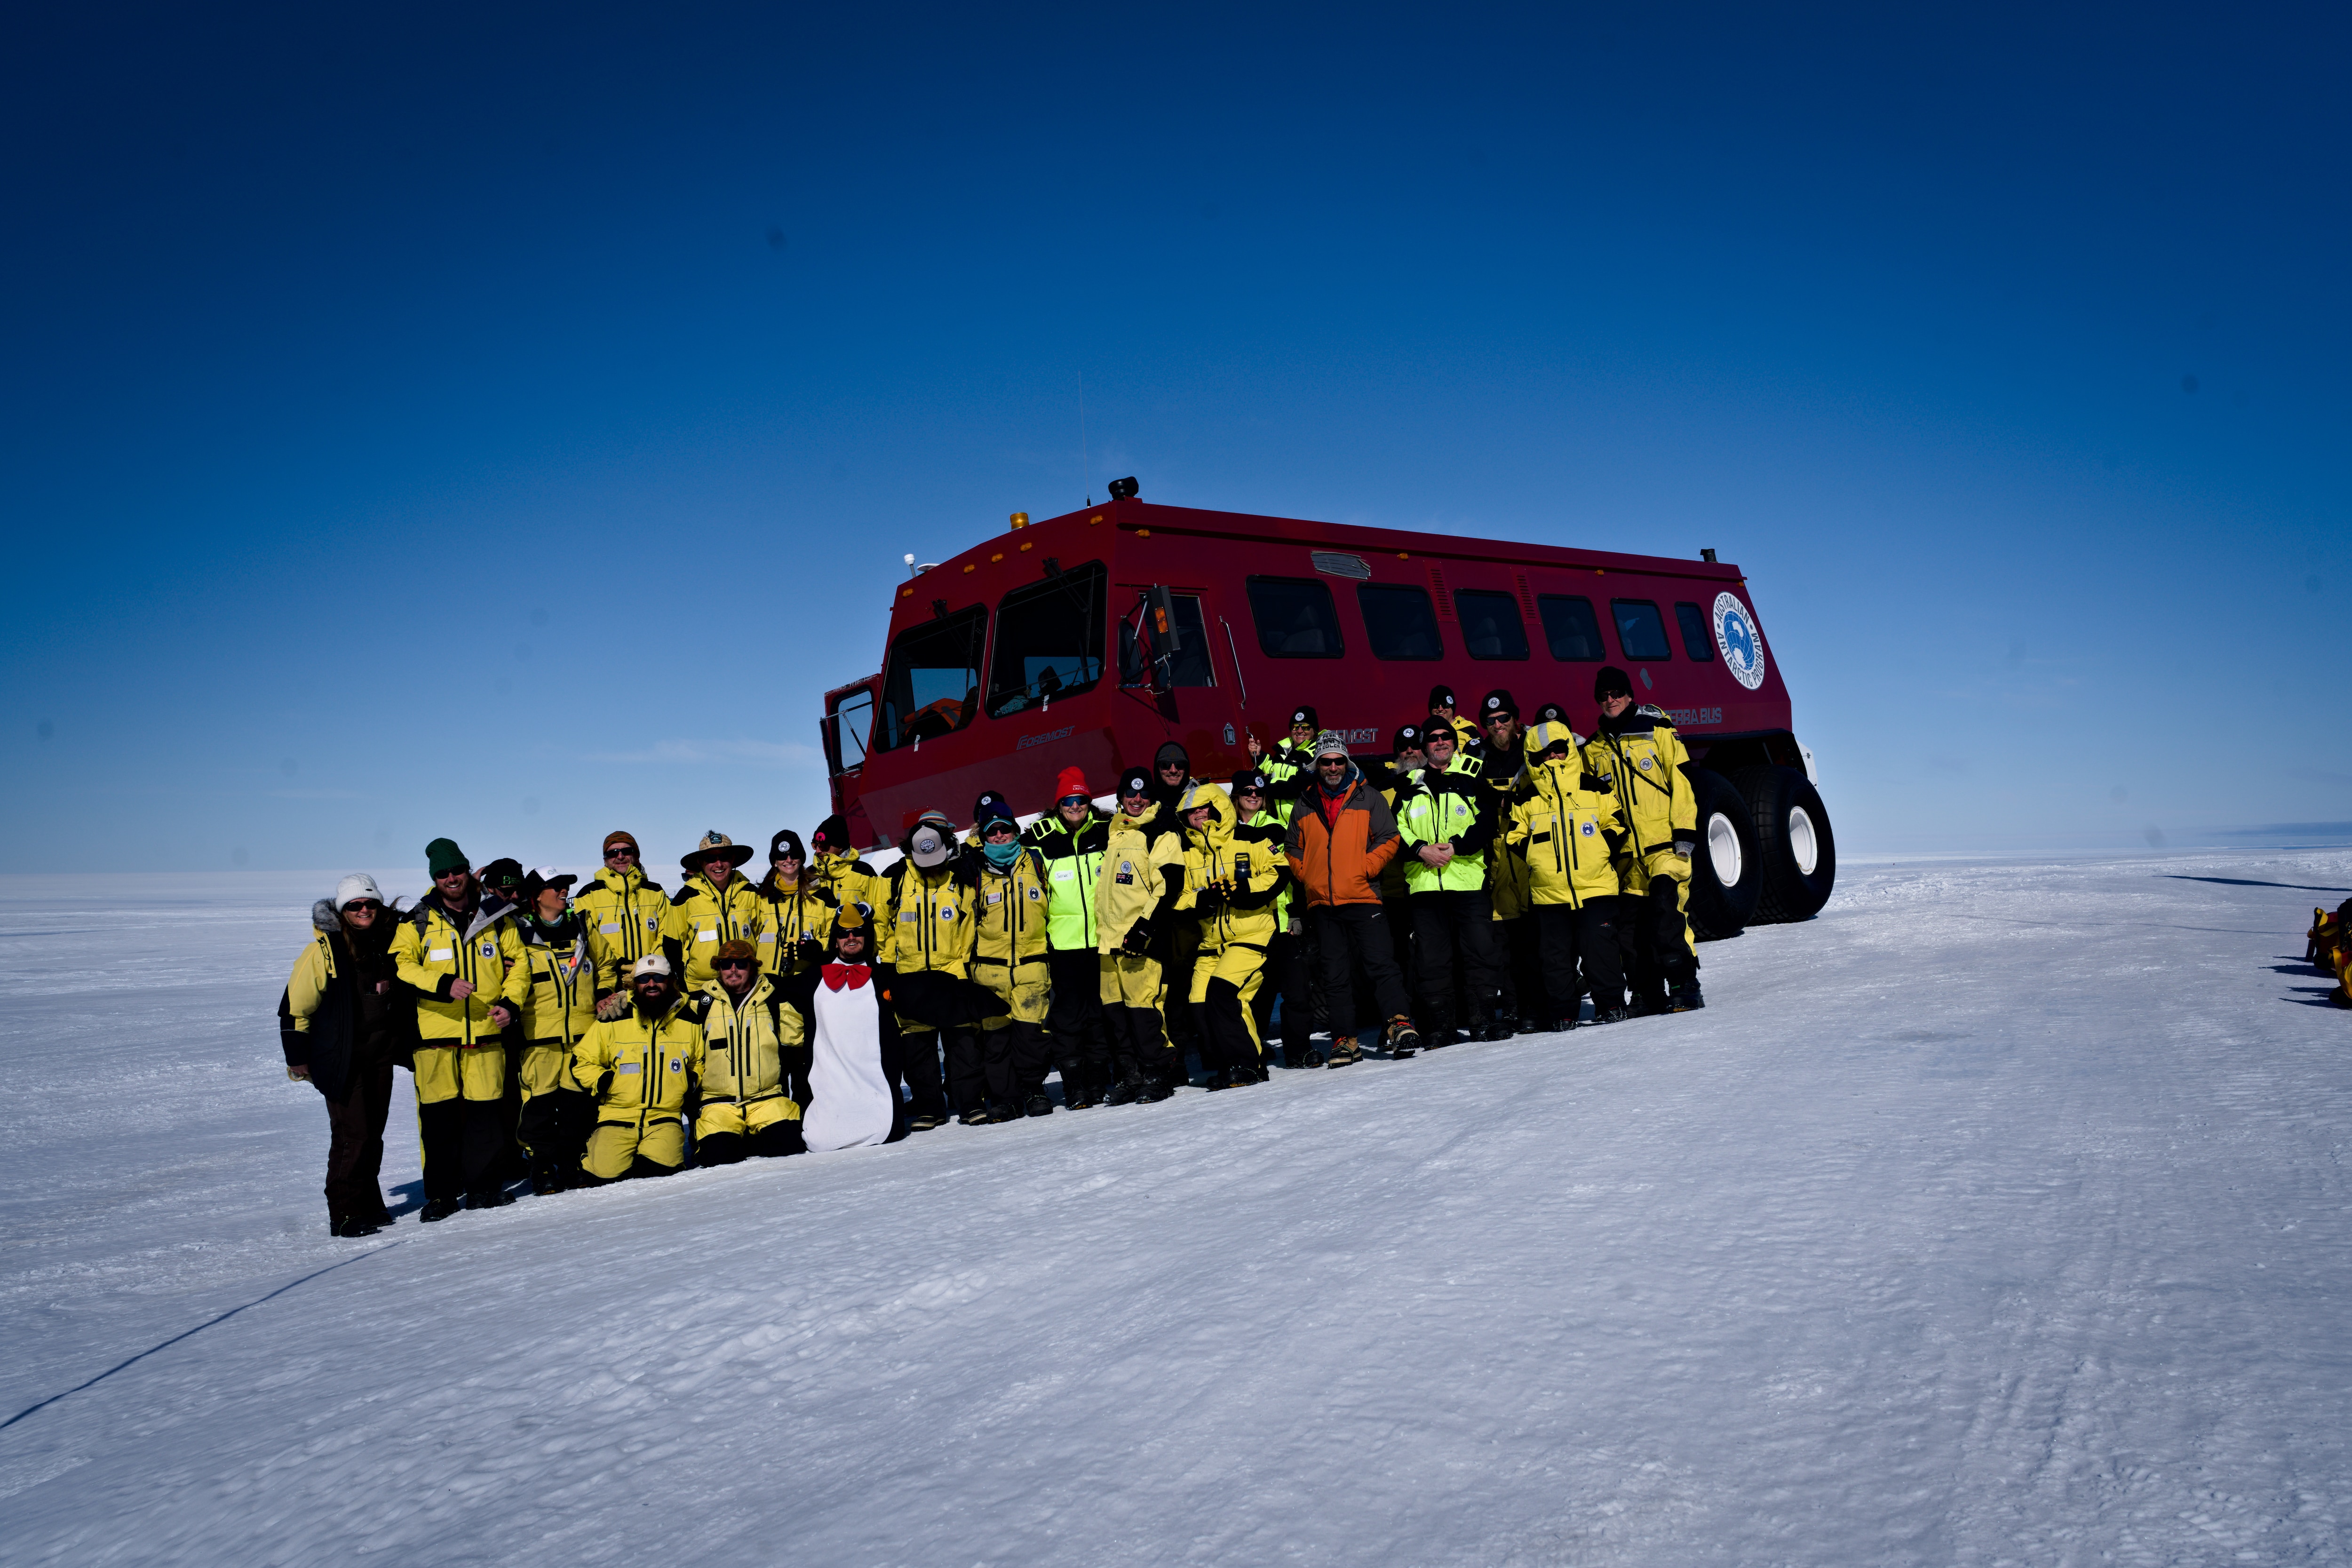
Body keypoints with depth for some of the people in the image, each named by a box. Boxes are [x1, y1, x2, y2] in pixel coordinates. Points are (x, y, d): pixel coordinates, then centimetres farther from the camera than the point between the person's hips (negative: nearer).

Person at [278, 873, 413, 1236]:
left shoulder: (391, 941, 7)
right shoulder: (324, 949, -9)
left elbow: (403, 994, 26)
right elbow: (295, 1005, -7)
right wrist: (297, 1059, -6)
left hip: (381, 1056, 6)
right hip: (342, 1059, -6)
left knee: (373, 1132, 11)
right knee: (352, 1134, -8)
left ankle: (369, 1204, 22)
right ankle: (344, 1214, -1)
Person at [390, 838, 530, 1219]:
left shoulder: (496, 917, 9)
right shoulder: (418, 922, 4)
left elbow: (518, 962, 14)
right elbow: (401, 965, -5)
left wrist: (511, 1003, -1)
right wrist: (443, 985, -19)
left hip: (486, 1031, 1)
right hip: (435, 1032, -1)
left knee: (484, 1111, 3)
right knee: (438, 1114, 1)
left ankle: (482, 1187, 15)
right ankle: (441, 1193, 11)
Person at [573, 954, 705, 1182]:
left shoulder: (689, 1023, 7)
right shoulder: (612, 1022, 1)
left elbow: (699, 1061, 24)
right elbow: (582, 1061, 10)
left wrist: (693, 1079, 4)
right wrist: (601, 1081, -6)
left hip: (665, 1119, 1)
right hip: (617, 1117, -1)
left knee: (660, 1170, -26)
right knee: (606, 1175, -20)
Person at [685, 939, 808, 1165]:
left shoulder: (775, 1002, 8)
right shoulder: (702, 1004, 7)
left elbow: (795, 1049, 12)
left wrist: (796, 1093, 2)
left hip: (769, 1098, 0)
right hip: (718, 1102, 0)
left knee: (786, 1144, -24)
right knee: (717, 1155, -24)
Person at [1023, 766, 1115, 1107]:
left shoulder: (1106, 830, 4)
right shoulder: (1040, 838, 0)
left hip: (1102, 936, 2)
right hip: (1064, 940, -2)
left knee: (1101, 1009, 6)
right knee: (1069, 1012, -3)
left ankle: (1098, 1081, 15)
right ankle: (1073, 1086, 3)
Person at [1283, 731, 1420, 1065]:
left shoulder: (1368, 798, 5)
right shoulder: (1306, 806, 14)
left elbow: (1390, 839, 1)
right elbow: (1293, 849, 22)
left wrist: (1365, 869, -9)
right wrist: (1306, 876, 7)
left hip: (1363, 897, -3)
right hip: (1322, 902, 3)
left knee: (1381, 964, -12)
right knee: (1336, 975, 5)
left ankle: (1401, 1024, -8)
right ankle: (1345, 1040, 8)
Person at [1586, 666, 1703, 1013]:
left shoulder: (1657, 731, 4)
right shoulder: (1594, 750, 16)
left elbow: (1682, 782, -1)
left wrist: (1685, 830, -10)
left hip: (1664, 844, -4)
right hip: (1626, 853, 5)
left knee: (1666, 913, -18)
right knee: (1629, 927, 2)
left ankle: (1685, 988, -12)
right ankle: (1648, 996, 12)